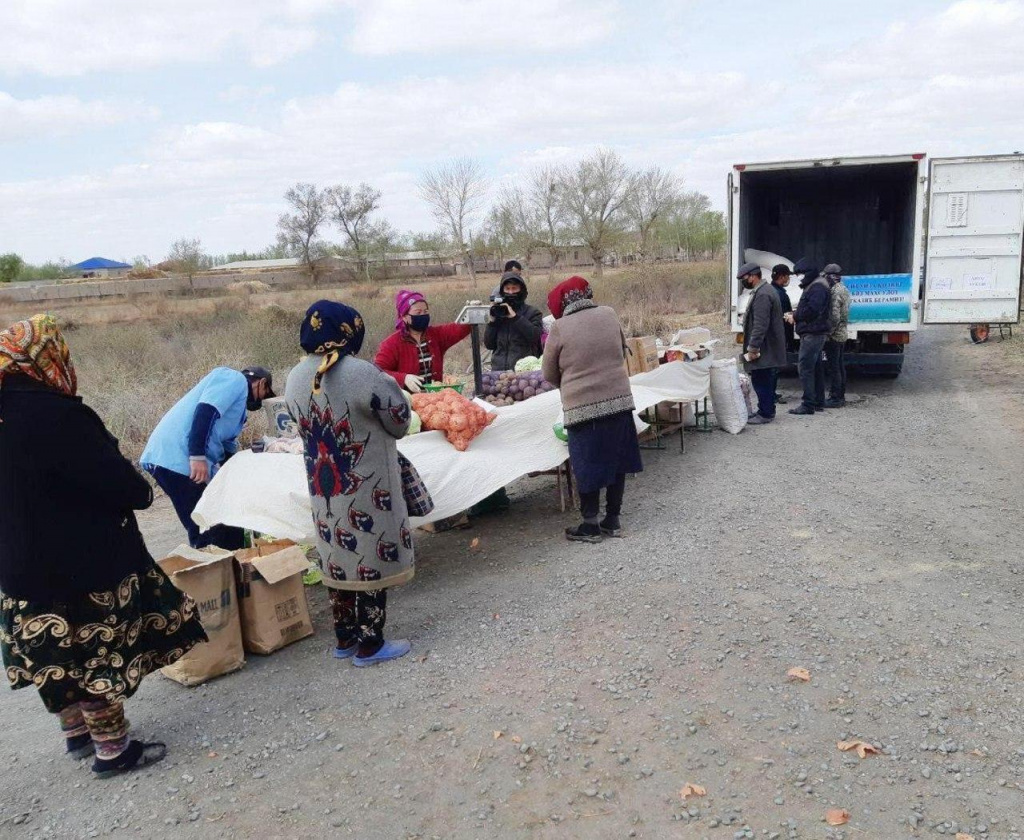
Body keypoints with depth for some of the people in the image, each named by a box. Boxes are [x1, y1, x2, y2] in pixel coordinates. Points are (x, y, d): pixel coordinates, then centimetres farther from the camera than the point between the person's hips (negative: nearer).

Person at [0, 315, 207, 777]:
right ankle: (113, 749, 16)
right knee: (100, 653, 4)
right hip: (83, 564, -9)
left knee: (55, 652, 20)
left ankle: (77, 732, 36)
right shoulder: (54, 415, -24)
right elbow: (118, 483, -23)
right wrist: (141, 490, -2)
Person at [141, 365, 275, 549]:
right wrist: (198, 456, -24)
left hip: (170, 458, 10)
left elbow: (227, 446, 30)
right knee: (206, 532, -6)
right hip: (177, 459, -10)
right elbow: (205, 410, -18)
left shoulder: (239, 399, 28)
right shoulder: (234, 379, 0)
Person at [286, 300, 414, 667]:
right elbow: (400, 421, -11)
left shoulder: (295, 378, -1)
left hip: (323, 488, 7)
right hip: (367, 489, -6)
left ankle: (346, 638, 29)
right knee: (370, 560, 5)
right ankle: (370, 644, 15)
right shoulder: (362, 373, -21)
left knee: (339, 559, 17)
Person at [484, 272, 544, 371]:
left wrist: (515, 317, -14)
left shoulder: (532, 313, 4)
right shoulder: (498, 312, 12)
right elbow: (489, 345, 9)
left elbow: (536, 336, -15)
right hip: (499, 370, 3)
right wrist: (492, 321, -4)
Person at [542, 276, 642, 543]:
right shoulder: (609, 315, 3)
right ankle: (612, 520, 23)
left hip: (583, 406, -4)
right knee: (616, 460, 13)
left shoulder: (560, 327, -7)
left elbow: (550, 375, 3)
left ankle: (590, 525, 13)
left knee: (588, 465, 6)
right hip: (619, 399, 4)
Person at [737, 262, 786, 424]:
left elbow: (760, 325, -25)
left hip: (765, 349, -11)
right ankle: (767, 410, 23)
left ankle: (765, 413, -1)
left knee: (761, 381, -6)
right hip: (769, 348, 11)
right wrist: (753, 347, 23)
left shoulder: (762, 295, -20)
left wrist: (753, 348, -23)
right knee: (766, 381, 15)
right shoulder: (763, 291, 16)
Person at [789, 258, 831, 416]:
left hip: (812, 334, -11)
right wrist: (796, 315, 5)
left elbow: (812, 310, -23)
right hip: (815, 333, 11)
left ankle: (808, 404, -12)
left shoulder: (817, 288, -14)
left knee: (805, 367, -12)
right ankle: (819, 402, 20)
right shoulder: (813, 286, 20)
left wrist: (796, 317, -11)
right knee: (816, 368, 14)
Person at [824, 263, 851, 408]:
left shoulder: (835, 291, -17)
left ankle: (835, 398, -3)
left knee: (833, 367, -5)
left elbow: (834, 316, -23)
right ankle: (840, 396, 20)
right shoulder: (844, 289, 13)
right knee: (840, 366, 14)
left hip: (834, 335, -10)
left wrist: (828, 332, -17)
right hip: (843, 333, 10)